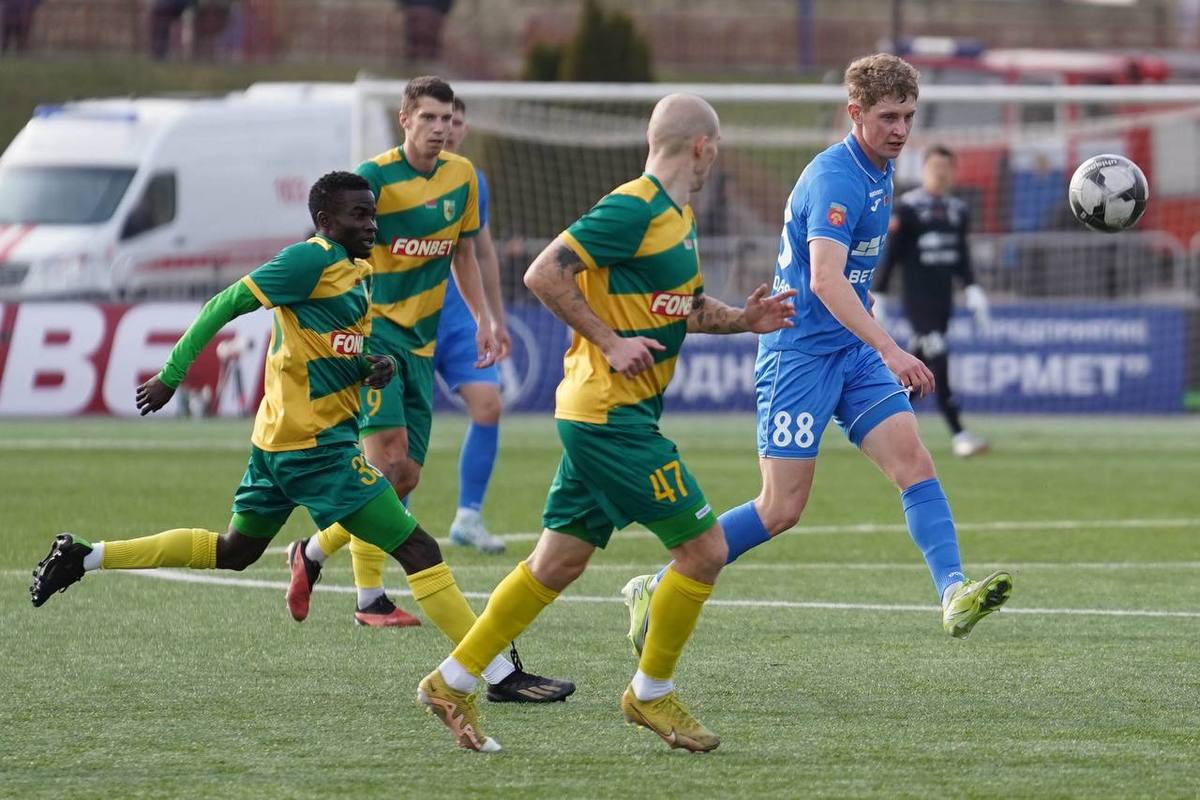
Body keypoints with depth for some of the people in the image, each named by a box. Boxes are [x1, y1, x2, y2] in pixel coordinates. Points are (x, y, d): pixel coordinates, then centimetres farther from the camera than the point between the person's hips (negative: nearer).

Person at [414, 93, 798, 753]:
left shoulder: (676, 214, 14)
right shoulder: (633, 209, -16)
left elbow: (682, 308, 26)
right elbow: (544, 274, -20)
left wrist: (742, 320, 9)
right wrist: (609, 342, -18)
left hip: (606, 417, 10)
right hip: (610, 415, -10)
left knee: (559, 562, 12)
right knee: (704, 547, -6)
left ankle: (453, 681, 16)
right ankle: (651, 693, 7)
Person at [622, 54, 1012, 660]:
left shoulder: (879, 170, 10)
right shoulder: (836, 178, -20)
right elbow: (825, 279, -32)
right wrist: (890, 350, -41)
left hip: (853, 351, 8)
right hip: (801, 352, -8)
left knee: (914, 461, -10)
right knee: (781, 508, -6)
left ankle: (953, 596, -20)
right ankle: (656, 591, 7)